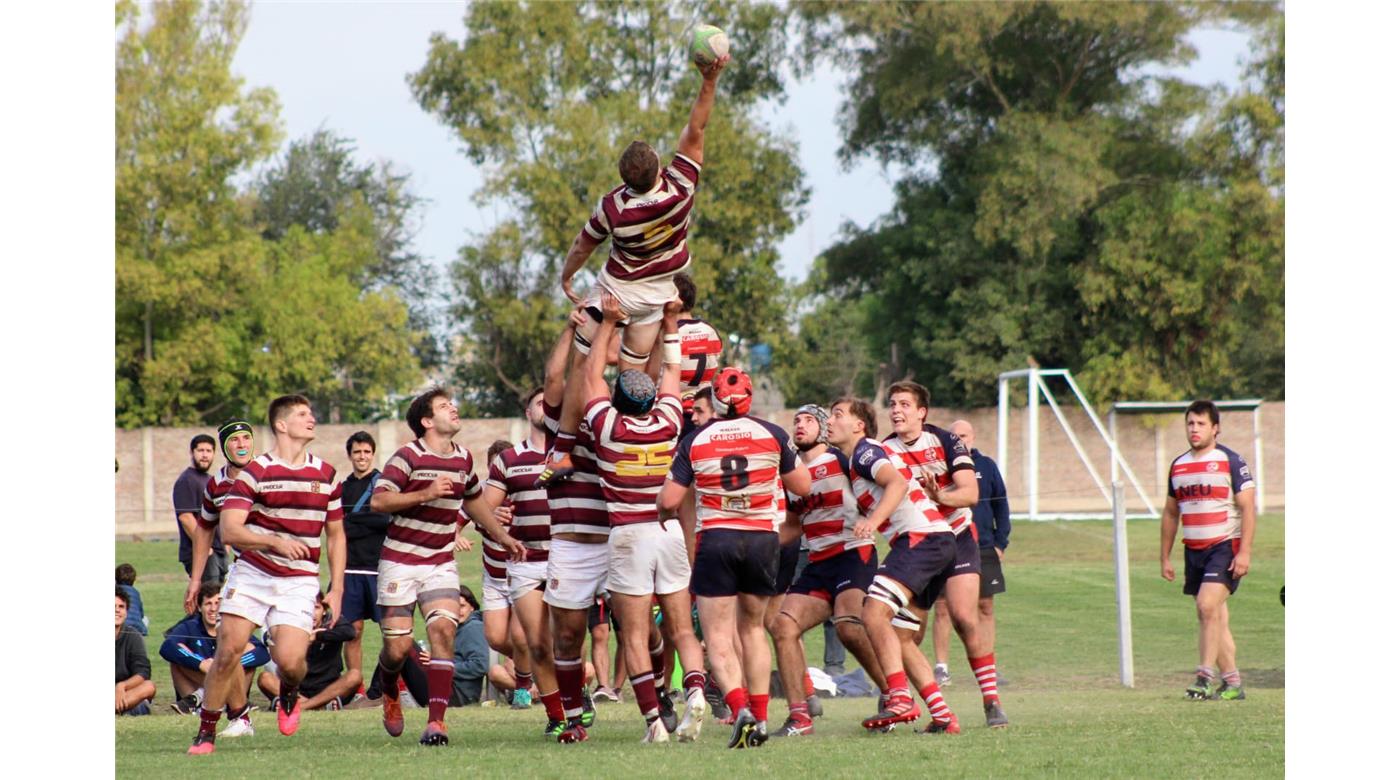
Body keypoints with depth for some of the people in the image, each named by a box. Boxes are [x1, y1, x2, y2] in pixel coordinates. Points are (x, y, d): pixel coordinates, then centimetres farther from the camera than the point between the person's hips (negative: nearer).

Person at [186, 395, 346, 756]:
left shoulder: (325, 475, 9)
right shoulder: (255, 471, -5)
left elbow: (335, 535, 16)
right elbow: (229, 529, -12)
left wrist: (336, 590, 9)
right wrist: (276, 542, -26)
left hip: (299, 582, 2)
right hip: (251, 573, -2)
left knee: (289, 659, -16)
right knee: (228, 651, -11)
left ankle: (289, 695, 20)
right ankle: (205, 732, 3)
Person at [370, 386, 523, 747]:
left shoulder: (463, 458, 9)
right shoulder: (409, 456, -11)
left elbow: (473, 500, 28)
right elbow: (378, 501, -19)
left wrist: (503, 536, 32)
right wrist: (426, 493, -27)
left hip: (441, 562, 4)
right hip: (400, 561, -4)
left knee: (443, 629, -18)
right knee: (398, 646, -4)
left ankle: (436, 720, -21)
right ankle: (389, 691, 33)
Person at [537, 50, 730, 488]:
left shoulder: (612, 208, -26)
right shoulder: (680, 189, -26)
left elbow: (583, 246, -6)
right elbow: (695, 131, -17)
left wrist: (566, 277, 13)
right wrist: (710, 81, -19)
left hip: (615, 289, -3)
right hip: (656, 295, 3)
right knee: (632, 375, 9)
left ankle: (563, 452, 5)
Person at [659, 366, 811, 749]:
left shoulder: (694, 441, -1)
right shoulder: (772, 435, 1)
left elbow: (668, 501, -2)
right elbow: (802, 485, 9)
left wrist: (664, 515, 21)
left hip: (715, 538, -2)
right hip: (763, 538, 2)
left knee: (718, 636, 0)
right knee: (752, 629, 17)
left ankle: (740, 708, -21)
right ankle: (760, 717, 14)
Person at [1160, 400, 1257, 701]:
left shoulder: (1230, 461, -6)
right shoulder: (1178, 465, 13)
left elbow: (1247, 508, -9)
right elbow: (1170, 513, 20)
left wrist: (1244, 552, -17)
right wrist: (1165, 558, 18)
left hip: (1225, 547, -7)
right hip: (1194, 550, 7)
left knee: (1208, 605, -21)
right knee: (1212, 618, 6)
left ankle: (1205, 677, -19)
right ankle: (1232, 683, 13)